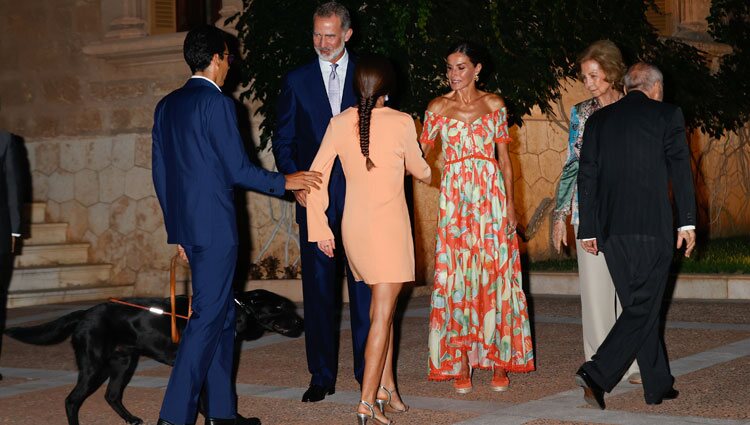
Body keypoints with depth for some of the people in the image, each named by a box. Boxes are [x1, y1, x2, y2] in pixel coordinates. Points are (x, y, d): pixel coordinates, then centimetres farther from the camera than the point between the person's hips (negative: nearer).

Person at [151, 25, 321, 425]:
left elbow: (160, 174, 15)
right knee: (207, 316, -6)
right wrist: (284, 182, 2)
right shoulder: (217, 104, -12)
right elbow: (238, 169, -13)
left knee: (222, 313, 15)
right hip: (214, 225, -8)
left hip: (186, 225, 8)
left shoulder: (167, 106, 12)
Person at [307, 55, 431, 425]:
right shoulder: (401, 123, -9)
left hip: (353, 225, 5)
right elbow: (418, 170, 7)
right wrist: (427, 172, 31)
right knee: (383, 313, -1)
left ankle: (386, 387, 22)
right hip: (389, 226, -4)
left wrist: (320, 228, 6)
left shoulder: (340, 123, 0)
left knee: (380, 306, 19)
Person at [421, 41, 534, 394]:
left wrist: (510, 202, 1)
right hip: (454, 198, 0)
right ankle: (459, 363, 5)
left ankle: (498, 360, 8)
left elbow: (504, 156, 6)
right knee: (456, 276, -1)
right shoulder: (438, 107, 7)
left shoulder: (493, 105, 7)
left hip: (490, 196, 0)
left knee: (495, 275, 0)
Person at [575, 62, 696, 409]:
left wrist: (588, 231, 13)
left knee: (640, 306, 14)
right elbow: (680, 170, -2)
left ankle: (658, 385, 21)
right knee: (643, 309, -3)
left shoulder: (598, 120, 11)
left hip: (610, 231, 5)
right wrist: (687, 222, 3)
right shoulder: (667, 116, 0)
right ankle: (596, 375, -17)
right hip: (652, 229, -5)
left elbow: (586, 176, 10)